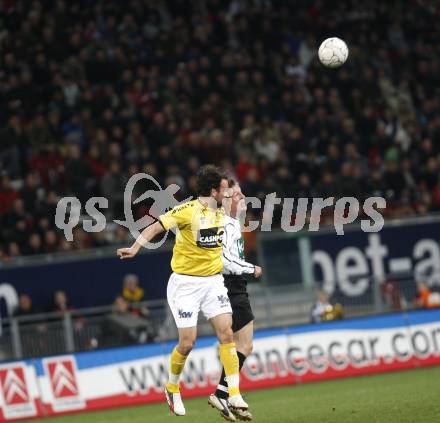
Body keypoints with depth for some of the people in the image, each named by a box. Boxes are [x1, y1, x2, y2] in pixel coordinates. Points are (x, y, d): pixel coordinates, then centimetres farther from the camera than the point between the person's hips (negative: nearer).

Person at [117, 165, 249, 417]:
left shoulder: (221, 212, 7)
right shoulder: (188, 210, -16)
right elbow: (155, 227, -22)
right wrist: (135, 247, -38)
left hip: (213, 280, 6)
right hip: (186, 283, -6)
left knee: (227, 334, -8)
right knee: (188, 343, -4)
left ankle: (234, 396, -6)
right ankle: (172, 388, 23)